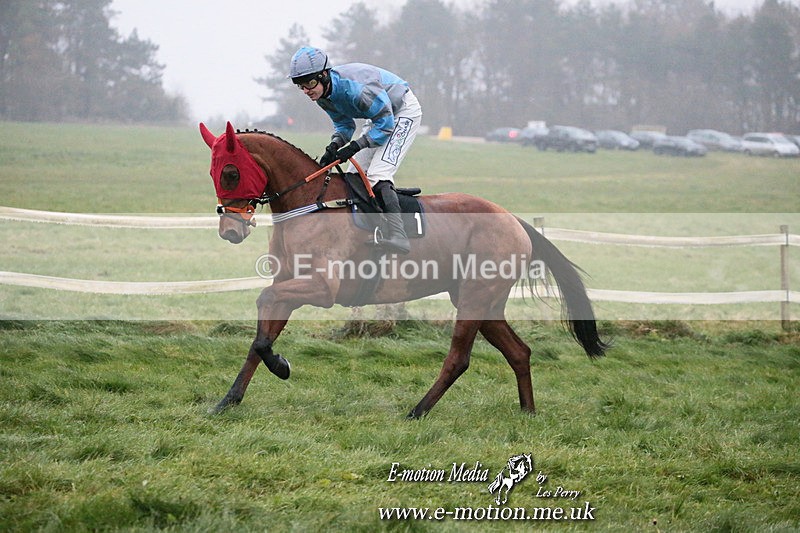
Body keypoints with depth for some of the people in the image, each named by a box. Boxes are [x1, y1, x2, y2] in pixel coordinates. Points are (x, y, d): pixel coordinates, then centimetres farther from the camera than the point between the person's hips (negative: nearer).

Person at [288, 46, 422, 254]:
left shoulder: (353, 87, -36)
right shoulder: (322, 95, -9)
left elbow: (385, 123, -29)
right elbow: (344, 124, 3)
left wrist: (354, 147, -32)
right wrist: (335, 145, -19)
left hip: (403, 111, -9)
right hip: (379, 117, 9)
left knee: (377, 174, -25)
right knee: (353, 175, 7)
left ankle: (397, 235, -35)